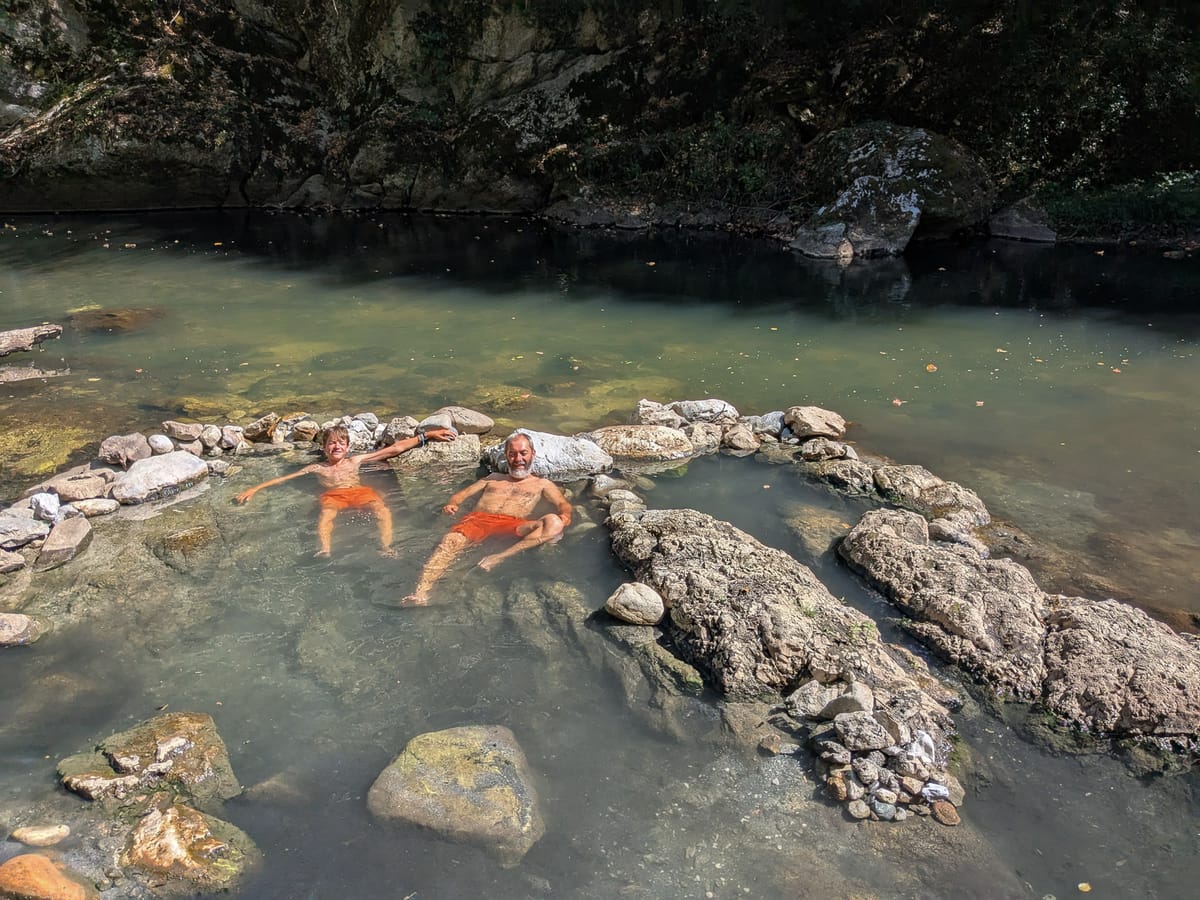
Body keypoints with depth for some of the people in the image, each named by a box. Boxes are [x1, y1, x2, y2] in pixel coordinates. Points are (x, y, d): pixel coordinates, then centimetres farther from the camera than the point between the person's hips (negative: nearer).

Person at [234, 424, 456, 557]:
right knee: (326, 516, -38)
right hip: (333, 495, -1)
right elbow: (283, 478, 24)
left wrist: (426, 435, 16)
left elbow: (394, 449, 22)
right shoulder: (317, 468, 26)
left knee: (382, 510, -33)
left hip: (360, 491, 1)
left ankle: (386, 548, -53)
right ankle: (324, 551, -62)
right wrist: (254, 489, 14)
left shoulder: (355, 461, 26)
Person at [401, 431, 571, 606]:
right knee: (451, 540, -33)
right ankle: (421, 592, -51)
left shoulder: (542, 484, 27)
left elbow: (563, 504, 11)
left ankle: (499, 558, -46)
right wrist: (452, 504, 3)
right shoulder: (494, 478, 34)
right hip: (477, 519, 2)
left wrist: (564, 515, -14)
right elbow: (462, 494, 28)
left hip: (511, 525, -2)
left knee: (553, 522, -32)